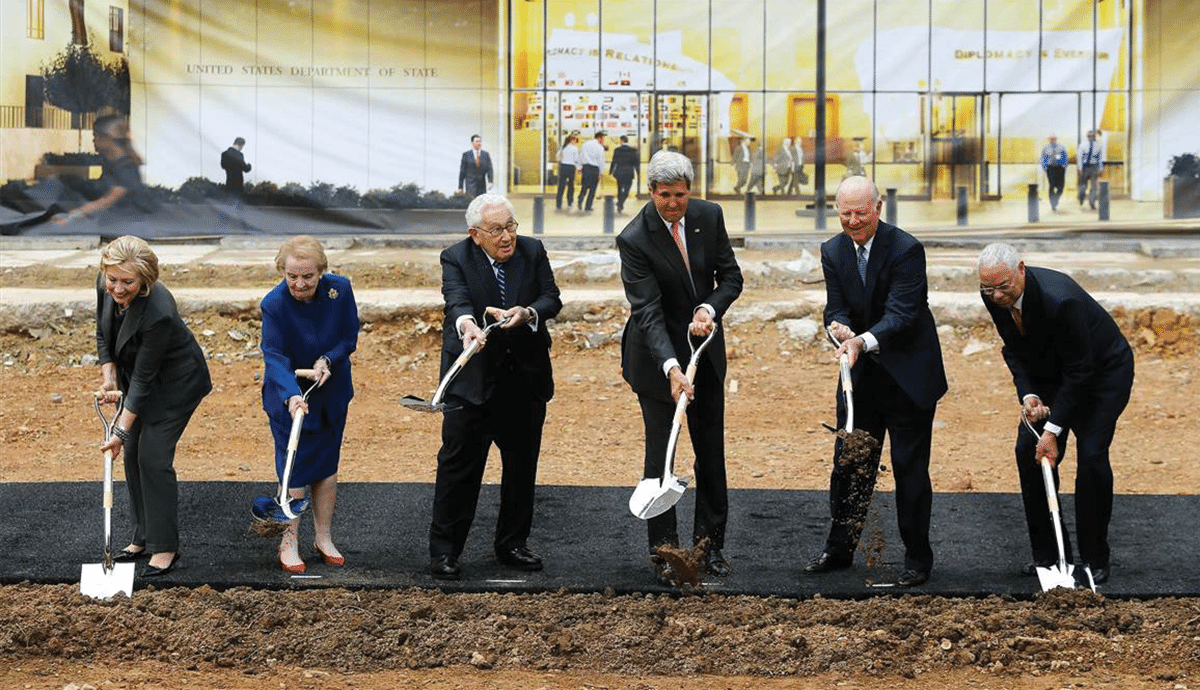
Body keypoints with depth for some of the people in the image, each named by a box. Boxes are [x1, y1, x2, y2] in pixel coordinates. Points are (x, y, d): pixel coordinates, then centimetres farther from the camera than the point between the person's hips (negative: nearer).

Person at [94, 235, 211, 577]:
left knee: (153, 456, -12)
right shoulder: (105, 286, -16)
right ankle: (144, 537, 19)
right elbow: (103, 335, 3)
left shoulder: (158, 313, -37)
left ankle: (165, 548, -3)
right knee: (133, 454, 8)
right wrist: (109, 377, -8)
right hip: (139, 376, 8)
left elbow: (144, 378, -30)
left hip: (176, 382, -8)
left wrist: (122, 429, -25)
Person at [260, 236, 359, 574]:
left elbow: (350, 337, -4)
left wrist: (328, 360, -23)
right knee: (294, 469, -3)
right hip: (290, 395, -3)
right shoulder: (274, 304, -24)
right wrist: (291, 396, -41)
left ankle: (323, 538, 25)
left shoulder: (339, 289, -15)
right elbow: (274, 356, -27)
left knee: (327, 465, 13)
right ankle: (289, 543, 10)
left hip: (331, 392, 4)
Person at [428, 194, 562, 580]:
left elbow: (552, 299, -4)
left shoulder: (533, 251, 2)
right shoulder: (456, 259, -8)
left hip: (526, 379, 4)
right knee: (458, 465, -3)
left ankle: (512, 545, 26)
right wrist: (466, 324, -49)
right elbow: (457, 301, -26)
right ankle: (443, 551, 4)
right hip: (473, 379, -4)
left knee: (522, 466, 12)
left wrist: (528, 312, -26)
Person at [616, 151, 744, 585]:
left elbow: (731, 277, 1)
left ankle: (711, 544, 24)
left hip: (706, 352, 5)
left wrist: (710, 309, -20)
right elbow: (648, 312, -28)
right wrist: (671, 368, -39)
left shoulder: (709, 216, -6)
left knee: (711, 453, 12)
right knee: (660, 456, -2)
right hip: (658, 359, -5)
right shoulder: (634, 239, -21)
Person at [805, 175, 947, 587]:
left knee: (910, 467, 0)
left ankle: (917, 558, 11)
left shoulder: (905, 249, -18)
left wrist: (862, 341, -41)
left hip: (908, 376, -5)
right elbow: (835, 307, -3)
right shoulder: (833, 251, 0)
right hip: (861, 375, 5)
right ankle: (839, 549, 24)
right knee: (848, 461, 11)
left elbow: (901, 315, -25)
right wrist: (839, 327, -28)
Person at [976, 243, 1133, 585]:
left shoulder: (1059, 299, -38)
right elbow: (1014, 350, -1)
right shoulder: (994, 296, -17)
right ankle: (1048, 552, 9)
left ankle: (1094, 559, -2)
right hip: (1050, 373, 7)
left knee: (1091, 455, -15)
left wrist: (1054, 428, -28)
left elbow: (1080, 369, -29)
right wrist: (1028, 395, -17)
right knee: (1028, 450, -2)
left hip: (1102, 370, -7)